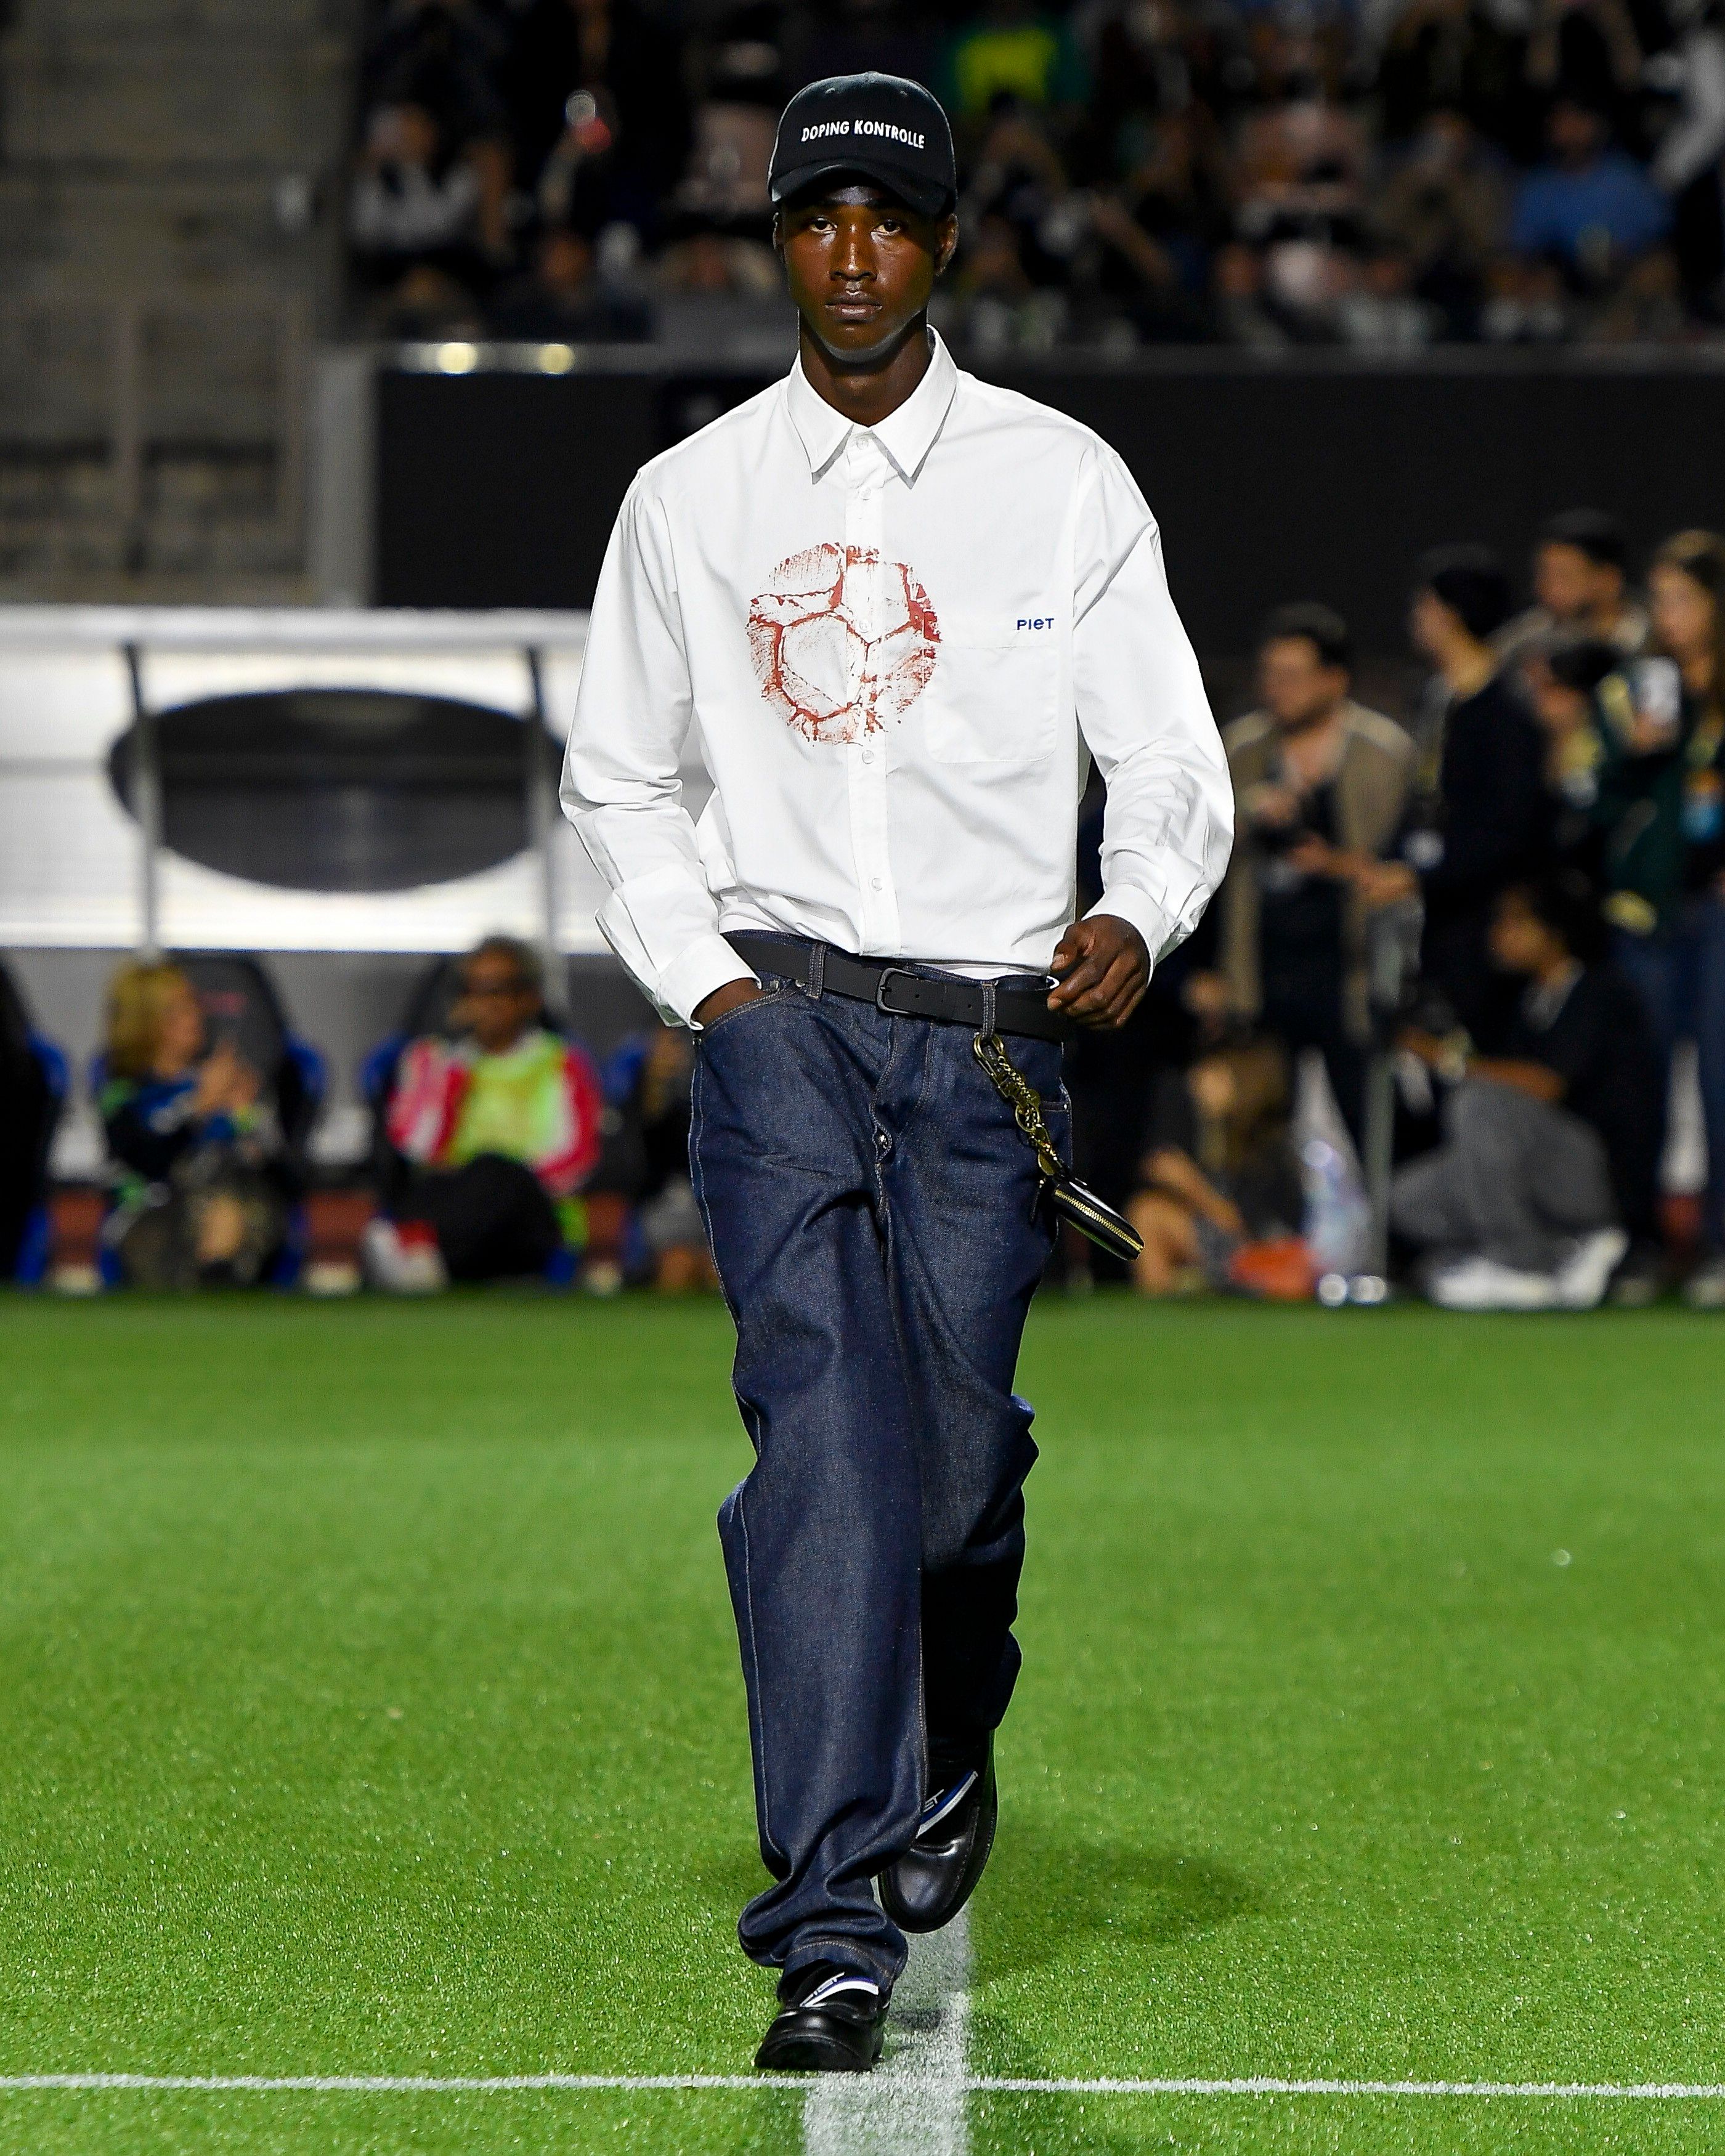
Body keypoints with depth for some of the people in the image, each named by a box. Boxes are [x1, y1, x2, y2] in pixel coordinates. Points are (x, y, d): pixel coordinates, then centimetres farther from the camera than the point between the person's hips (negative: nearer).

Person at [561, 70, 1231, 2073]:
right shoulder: (687, 498, 8)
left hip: (990, 1028, 0)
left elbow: (1171, 762, 5)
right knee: (825, 1421, -15)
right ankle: (833, 1931, -21)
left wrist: (1137, 918, -16)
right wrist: (701, 979, 3)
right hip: (776, 1014, 0)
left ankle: (948, 1749, 37)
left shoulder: (1063, 482, 5)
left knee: (960, 1447, 1)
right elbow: (616, 777, 18)